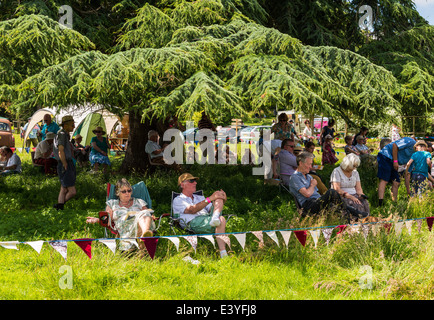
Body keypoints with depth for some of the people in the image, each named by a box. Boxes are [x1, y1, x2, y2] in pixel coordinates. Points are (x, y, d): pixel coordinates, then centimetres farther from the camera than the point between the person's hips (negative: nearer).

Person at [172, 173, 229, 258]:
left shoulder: (200, 198, 38)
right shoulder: (178, 200, 14)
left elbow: (211, 209, 22)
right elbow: (192, 210, -7)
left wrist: (222, 201, -1)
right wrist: (210, 198, -14)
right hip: (193, 222, -6)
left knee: (219, 196, -14)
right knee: (221, 219, -34)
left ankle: (215, 218, -39)